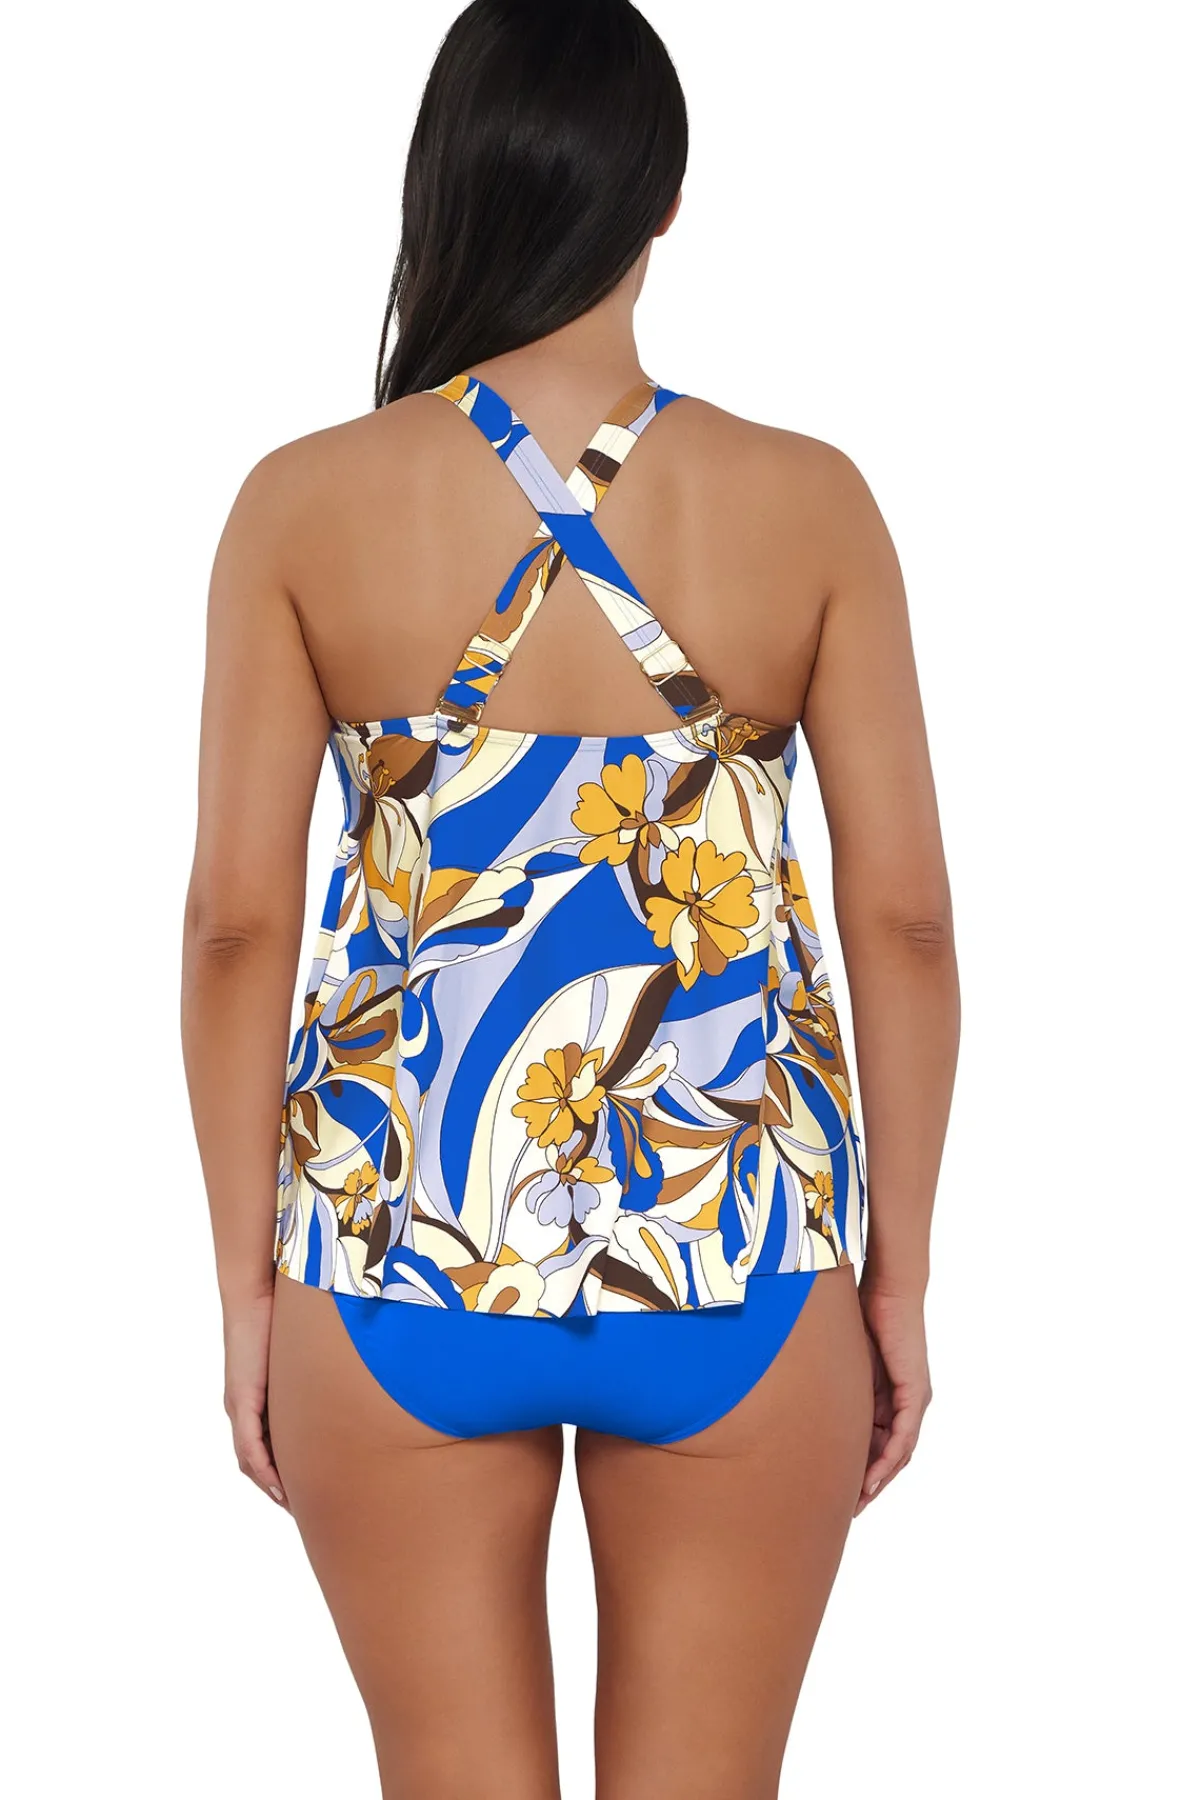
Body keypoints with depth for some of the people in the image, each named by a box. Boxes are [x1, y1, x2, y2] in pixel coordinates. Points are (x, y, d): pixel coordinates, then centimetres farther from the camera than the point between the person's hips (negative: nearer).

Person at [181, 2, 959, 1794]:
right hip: (736, 1261, 0)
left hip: (402, 1264, 0)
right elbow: (905, 921, -4)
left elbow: (237, 922, -5)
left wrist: (246, 1282, 5)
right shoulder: (810, 504, -5)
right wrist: (902, 1281, 7)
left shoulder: (305, 503, -6)